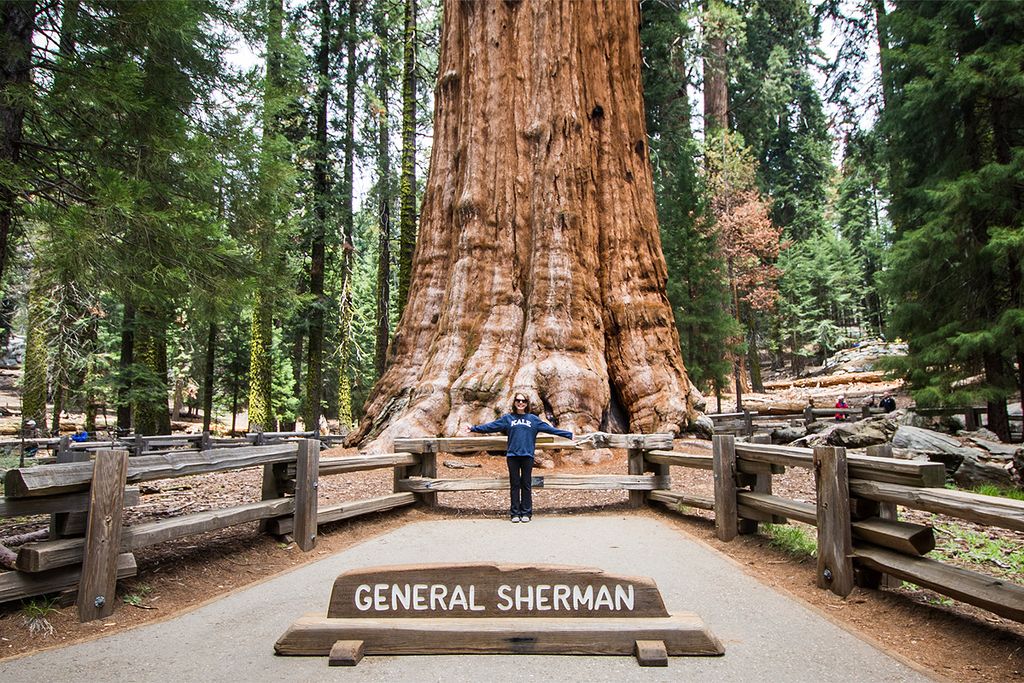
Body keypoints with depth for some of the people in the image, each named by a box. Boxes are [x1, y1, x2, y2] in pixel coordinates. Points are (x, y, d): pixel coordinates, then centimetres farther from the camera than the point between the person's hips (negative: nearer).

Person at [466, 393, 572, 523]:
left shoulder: (533, 419, 10)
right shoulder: (507, 418, 9)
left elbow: (550, 428, 9)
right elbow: (490, 426, 4)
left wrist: (569, 434, 6)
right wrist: (474, 428, -3)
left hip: (527, 456, 0)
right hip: (512, 456, 0)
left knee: (526, 485, 5)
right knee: (514, 485, 5)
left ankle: (526, 512, 13)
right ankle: (515, 513, 12)